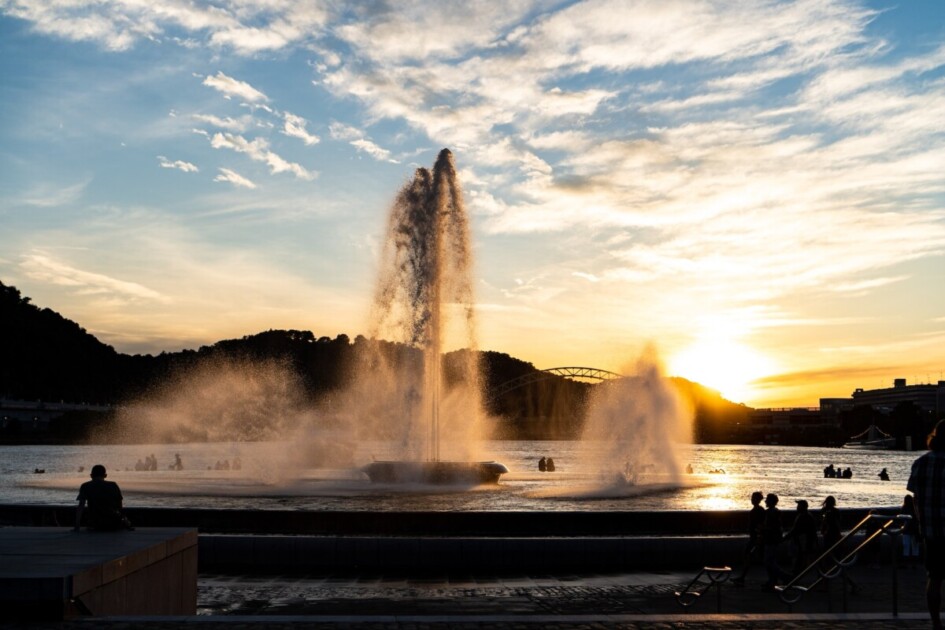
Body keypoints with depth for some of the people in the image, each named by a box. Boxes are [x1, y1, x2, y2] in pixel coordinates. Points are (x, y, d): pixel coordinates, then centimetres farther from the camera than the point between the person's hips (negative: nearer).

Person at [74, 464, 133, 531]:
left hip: (97, 525, 0)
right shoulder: (113, 485, 5)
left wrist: (77, 527, -4)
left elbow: (81, 507, -6)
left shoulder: (85, 486, 1)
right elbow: (119, 506, 12)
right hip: (114, 523, 0)